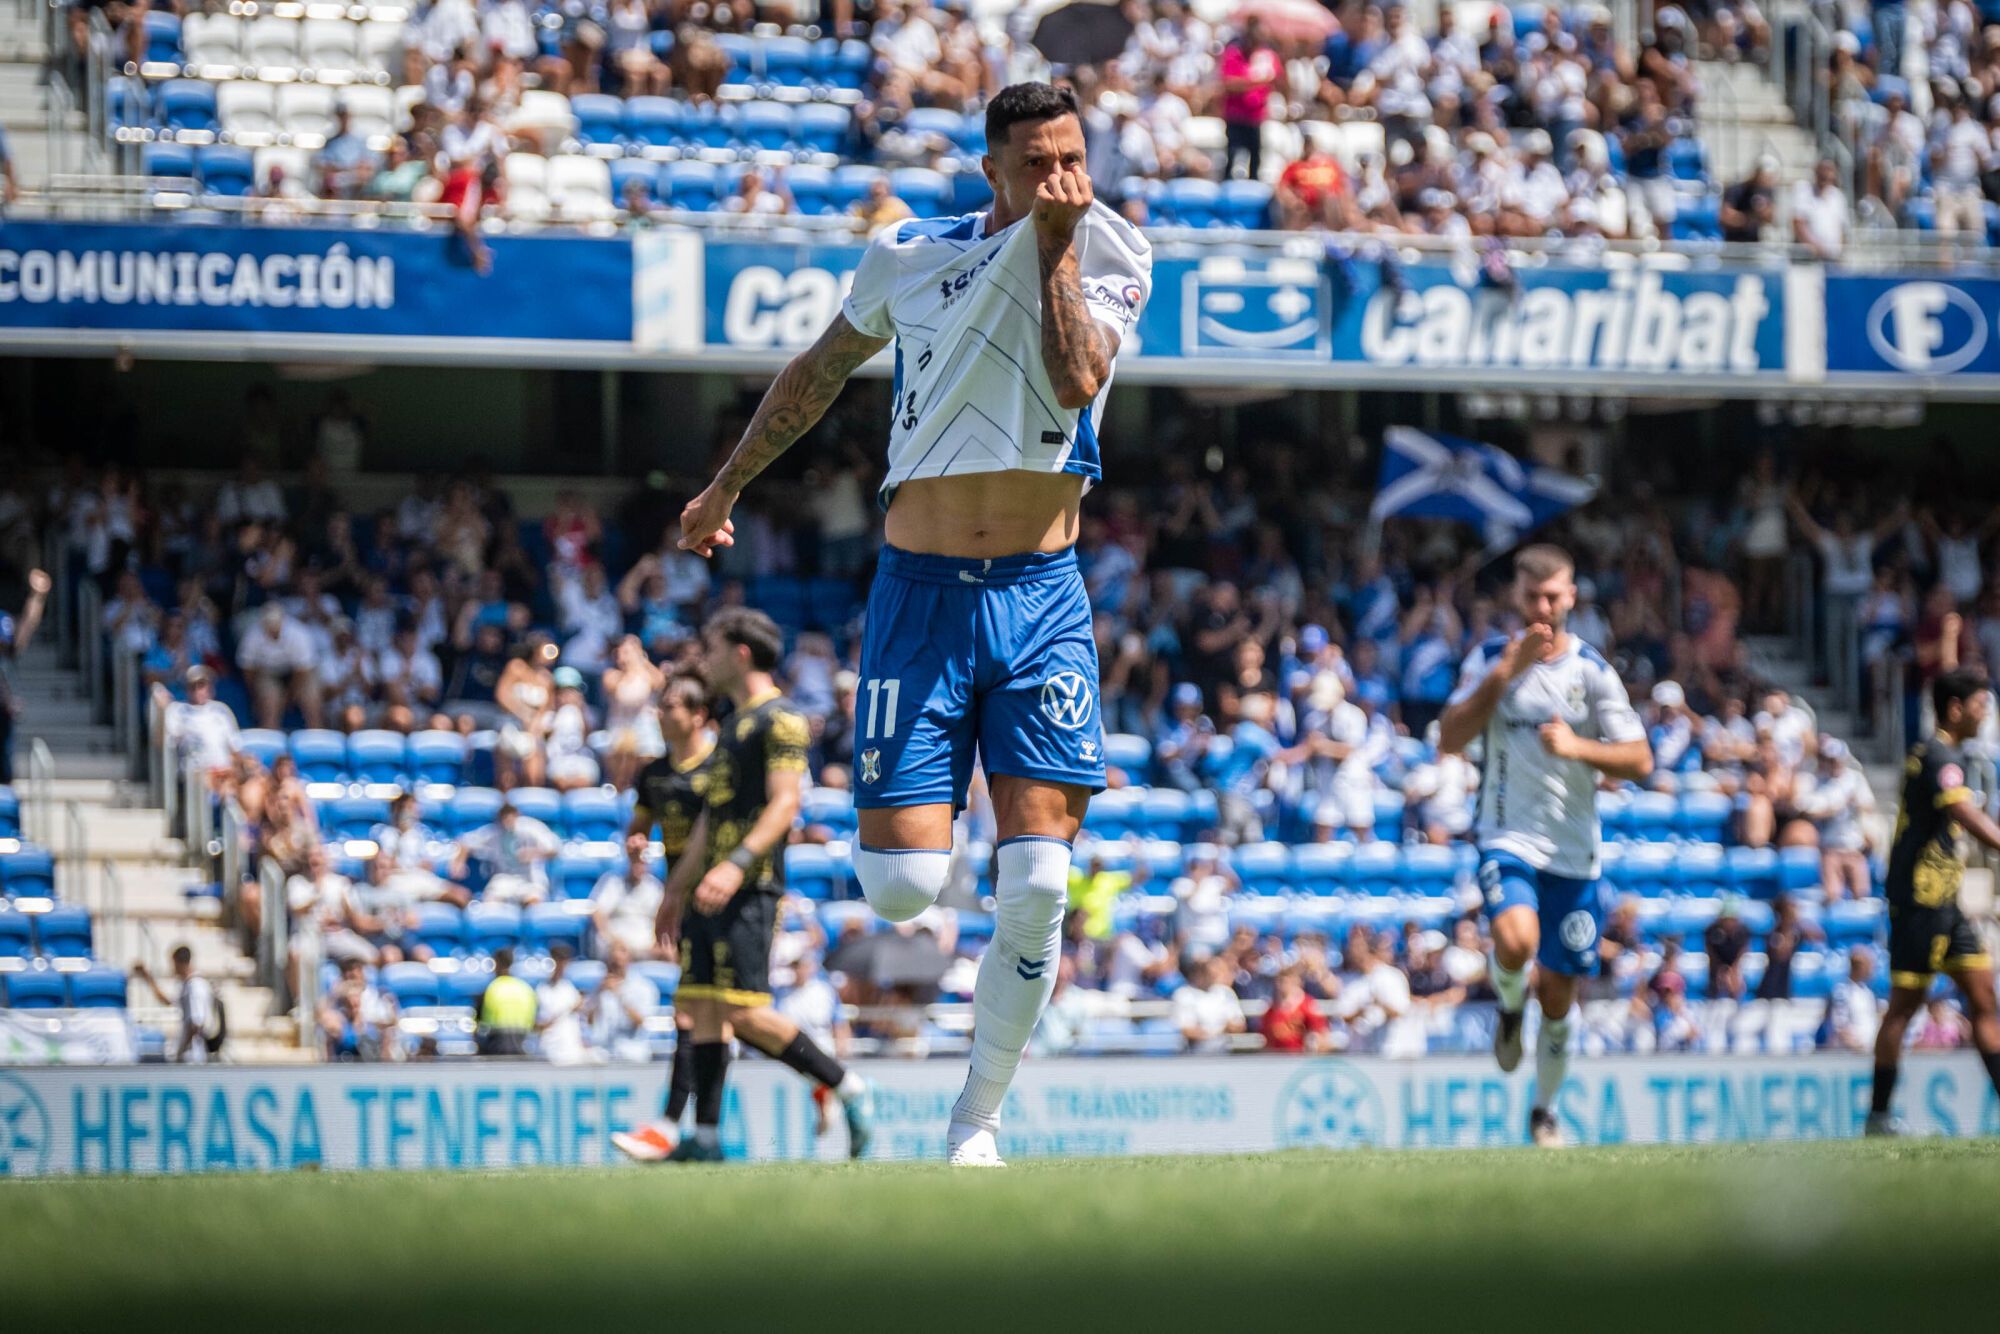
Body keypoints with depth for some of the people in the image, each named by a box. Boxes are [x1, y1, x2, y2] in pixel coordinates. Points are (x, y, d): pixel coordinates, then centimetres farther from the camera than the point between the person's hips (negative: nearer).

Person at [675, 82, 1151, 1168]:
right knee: (900, 888, -9)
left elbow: (1078, 378, -18)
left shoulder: (1111, 262, 2)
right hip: (922, 589, 0)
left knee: (1038, 885, -11)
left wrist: (1057, 247, -15)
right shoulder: (909, 256, 4)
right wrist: (727, 484, 28)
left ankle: (978, 1119, 7)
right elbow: (818, 372, 21)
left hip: (1041, 592, 0)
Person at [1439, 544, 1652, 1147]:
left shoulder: (1592, 671, 0)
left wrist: (1577, 747, -18)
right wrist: (1506, 673, -14)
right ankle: (1509, 1007, 6)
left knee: (1558, 993, 4)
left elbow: (1640, 761, -1)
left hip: (1574, 851, 1)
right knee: (1516, 941, -30)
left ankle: (1544, 1111, 26)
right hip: (1508, 839, -1)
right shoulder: (1491, 659, 2)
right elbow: (1449, 740, -8)